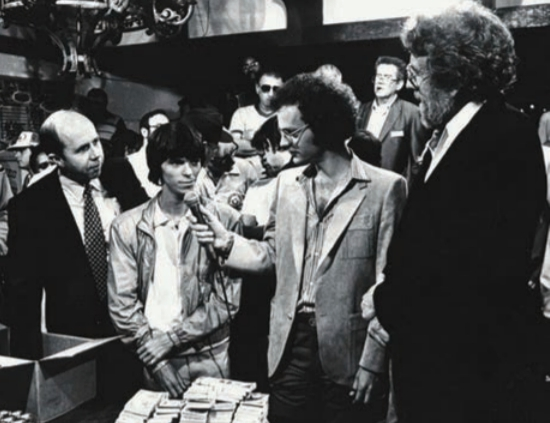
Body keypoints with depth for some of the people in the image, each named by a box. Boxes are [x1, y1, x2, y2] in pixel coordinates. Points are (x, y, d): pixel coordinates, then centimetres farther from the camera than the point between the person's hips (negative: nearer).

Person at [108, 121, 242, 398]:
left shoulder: (224, 220, -5)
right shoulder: (127, 227, -1)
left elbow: (227, 300, -7)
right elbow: (122, 305, -3)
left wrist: (169, 339, -12)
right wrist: (155, 358, -11)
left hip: (212, 358, 0)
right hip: (154, 363, 1)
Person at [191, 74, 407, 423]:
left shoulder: (384, 187, -8)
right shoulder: (287, 182, 8)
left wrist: (371, 363, -10)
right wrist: (226, 242, -5)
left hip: (345, 350, -4)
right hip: (290, 344, 4)